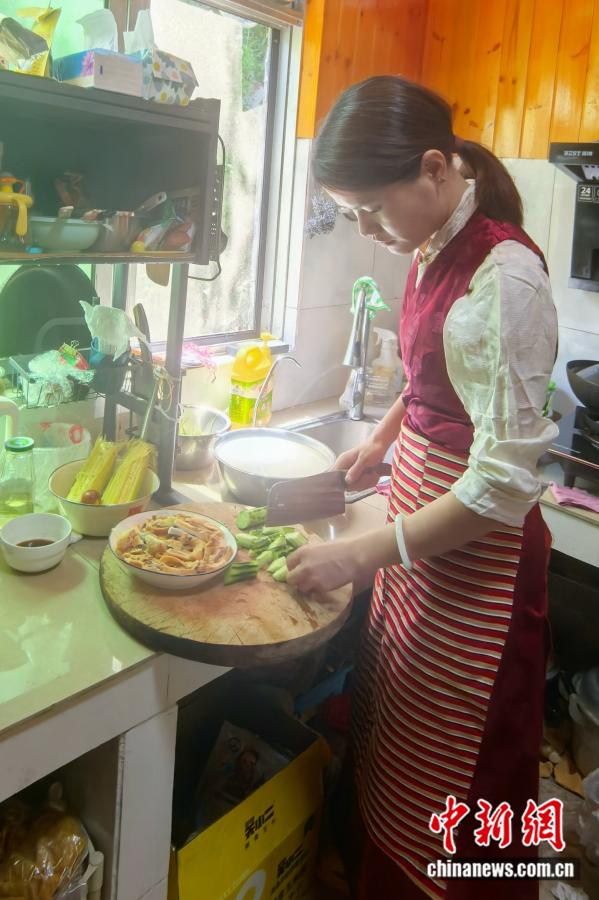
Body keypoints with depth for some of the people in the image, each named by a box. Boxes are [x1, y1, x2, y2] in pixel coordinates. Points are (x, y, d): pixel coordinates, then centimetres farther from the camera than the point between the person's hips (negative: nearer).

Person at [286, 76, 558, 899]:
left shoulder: (504, 276, -22)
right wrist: (383, 439, 10)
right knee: (390, 745, 24)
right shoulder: (434, 252, 4)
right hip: (418, 521, 9)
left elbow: (506, 483, -23)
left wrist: (366, 553, -21)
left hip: (474, 554, -8)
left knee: (449, 780, 10)